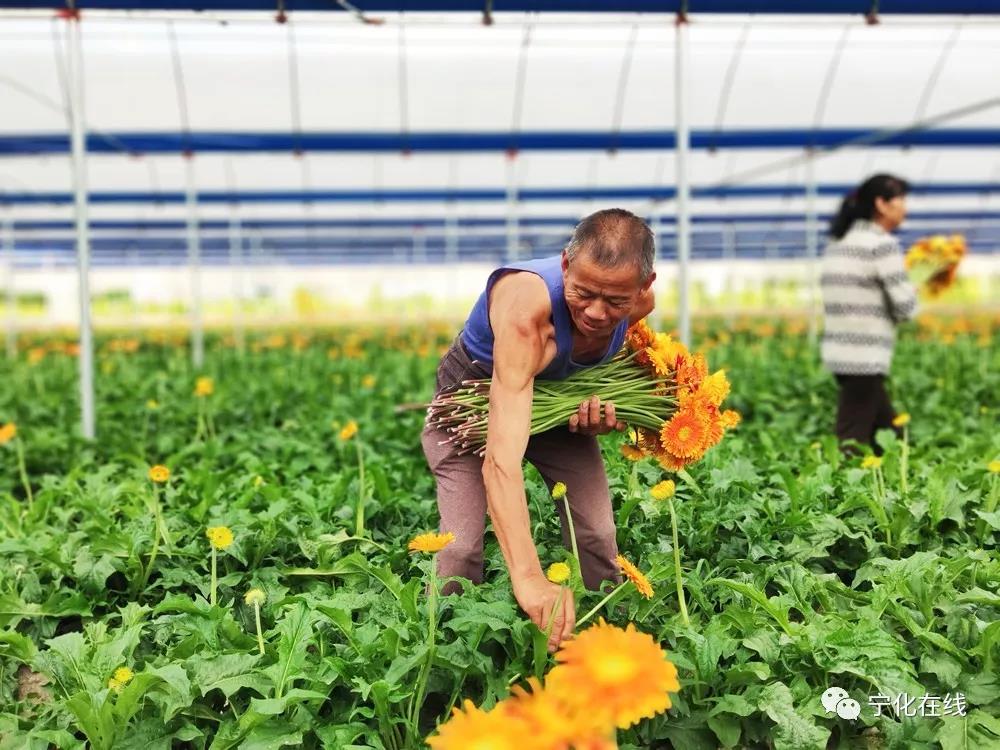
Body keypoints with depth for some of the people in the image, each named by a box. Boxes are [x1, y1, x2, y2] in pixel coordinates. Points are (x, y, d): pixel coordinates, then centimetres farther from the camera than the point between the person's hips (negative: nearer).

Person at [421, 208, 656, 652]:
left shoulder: (639, 301, -24)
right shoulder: (526, 308, -43)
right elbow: (500, 460, -51)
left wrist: (603, 414, -21)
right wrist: (528, 577, -62)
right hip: (474, 399, -4)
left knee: (598, 538, -5)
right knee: (461, 548, -16)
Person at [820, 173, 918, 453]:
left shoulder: (838, 242, 13)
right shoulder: (883, 244, -12)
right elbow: (906, 307, -13)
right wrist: (912, 291, 8)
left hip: (839, 353, 9)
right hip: (865, 358, -9)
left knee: (889, 435, 16)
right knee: (853, 442, -4)